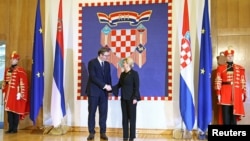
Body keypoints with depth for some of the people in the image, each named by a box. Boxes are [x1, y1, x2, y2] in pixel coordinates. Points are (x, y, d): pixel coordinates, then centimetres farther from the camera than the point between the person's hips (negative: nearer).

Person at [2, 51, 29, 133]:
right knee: (9, 111, 8)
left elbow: (23, 84, -12)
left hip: (16, 94, -6)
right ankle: (10, 128, 16)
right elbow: (4, 82, 18)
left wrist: (20, 93, -16)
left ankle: (15, 129, 9)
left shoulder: (21, 71, -8)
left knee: (16, 111, 0)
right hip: (8, 94, 6)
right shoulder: (7, 70, 14)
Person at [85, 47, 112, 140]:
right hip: (93, 91, -4)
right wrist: (104, 85, -20)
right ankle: (91, 133, 12)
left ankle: (103, 133, 12)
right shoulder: (92, 63, -7)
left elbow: (108, 78, 13)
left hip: (104, 92, 5)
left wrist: (109, 90, 3)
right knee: (92, 112, 3)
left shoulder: (107, 64, 11)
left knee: (103, 113, 4)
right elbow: (93, 77, -16)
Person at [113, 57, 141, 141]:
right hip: (123, 98, 6)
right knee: (124, 117, 8)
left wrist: (135, 98, -18)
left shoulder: (134, 73, -8)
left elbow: (137, 86, -12)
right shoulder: (122, 74, 11)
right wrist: (111, 88, -2)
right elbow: (119, 84, 13)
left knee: (132, 117, 1)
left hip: (131, 98, -6)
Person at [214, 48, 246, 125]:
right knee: (225, 114, 1)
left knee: (234, 113, 5)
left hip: (236, 93, 2)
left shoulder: (240, 68, 9)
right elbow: (218, 82, -1)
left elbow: (243, 82, 8)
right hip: (225, 94, -2)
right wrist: (218, 93, -7)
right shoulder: (220, 68, 3)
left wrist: (243, 93, 1)